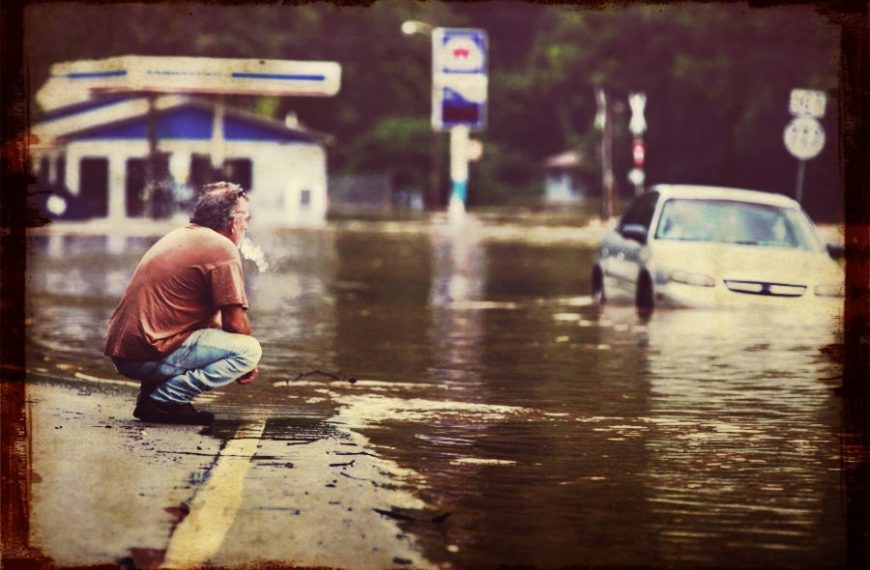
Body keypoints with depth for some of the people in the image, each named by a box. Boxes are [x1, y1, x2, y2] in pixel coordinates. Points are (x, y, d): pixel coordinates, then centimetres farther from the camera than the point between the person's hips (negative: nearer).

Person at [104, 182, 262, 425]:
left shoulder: (179, 237, 22)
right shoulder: (222, 249, -7)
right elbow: (235, 322, -9)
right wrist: (248, 364, 9)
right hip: (150, 356, -9)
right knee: (249, 350, -10)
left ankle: (152, 391, 10)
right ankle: (162, 400, -11)